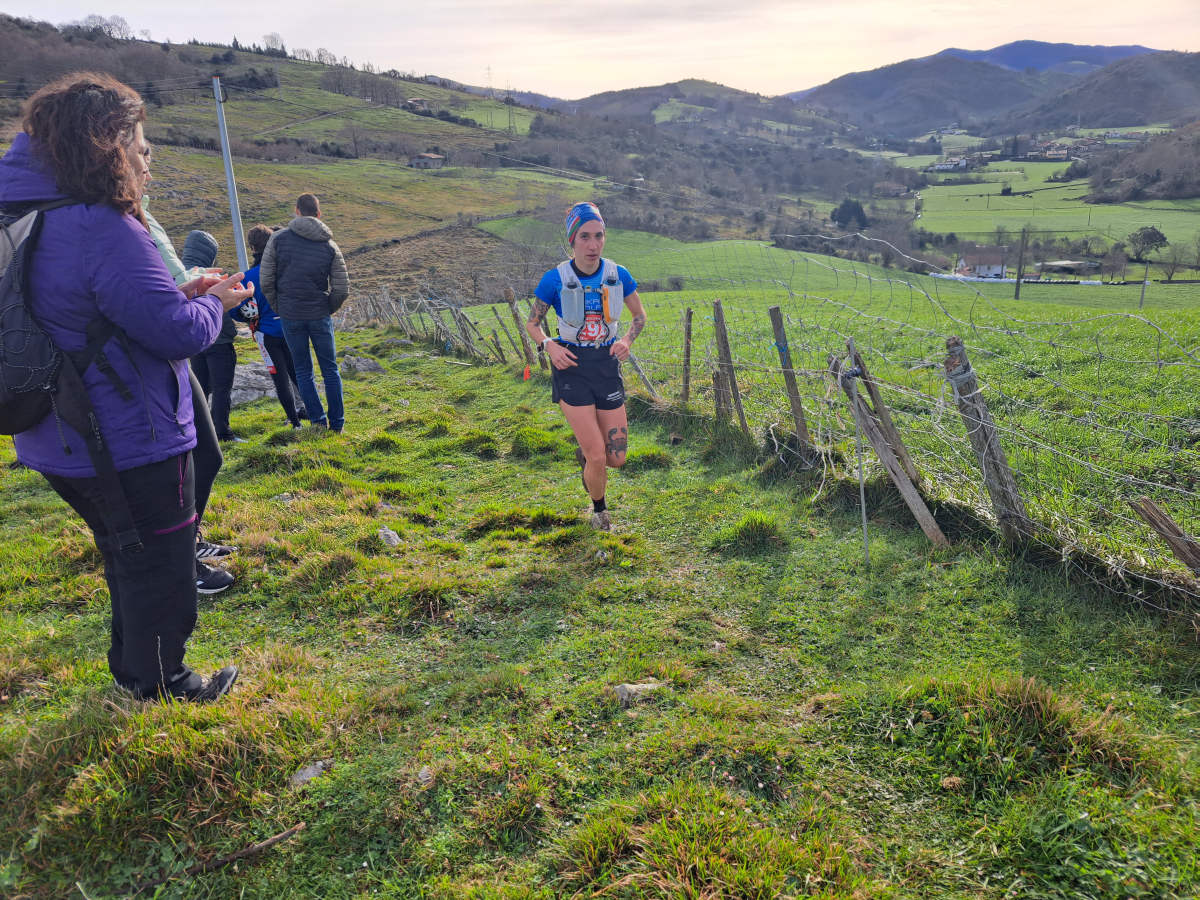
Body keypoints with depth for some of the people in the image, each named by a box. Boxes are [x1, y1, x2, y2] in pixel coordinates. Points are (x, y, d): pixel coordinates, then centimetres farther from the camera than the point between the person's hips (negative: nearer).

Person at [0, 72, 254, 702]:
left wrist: (180, 293, 5)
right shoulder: (102, 228, -25)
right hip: (130, 446, -9)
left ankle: (132, 669, 44)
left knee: (128, 559, 26)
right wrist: (214, 302, -3)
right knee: (161, 568, 11)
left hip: (60, 443, 9)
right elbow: (180, 332, -24)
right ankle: (162, 688, 28)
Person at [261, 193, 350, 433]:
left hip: (290, 316, 0)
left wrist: (279, 308, 8)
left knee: (303, 371, 11)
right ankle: (337, 423, 13)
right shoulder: (330, 246, -2)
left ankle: (318, 420, 9)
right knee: (330, 369, 11)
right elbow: (342, 289, -4)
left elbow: (266, 281, -5)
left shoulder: (278, 238, -5)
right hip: (320, 316, 0)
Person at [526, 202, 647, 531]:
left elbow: (640, 315, 12)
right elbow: (532, 323, 3)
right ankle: (600, 511, 21)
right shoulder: (555, 279, -9)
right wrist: (549, 345, -17)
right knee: (598, 457, -9)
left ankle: (585, 455, 39)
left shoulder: (618, 275, -3)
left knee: (616, 459, 3)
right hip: (572, 368, -3)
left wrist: (627, 340, -8)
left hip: (607, 366, 3)